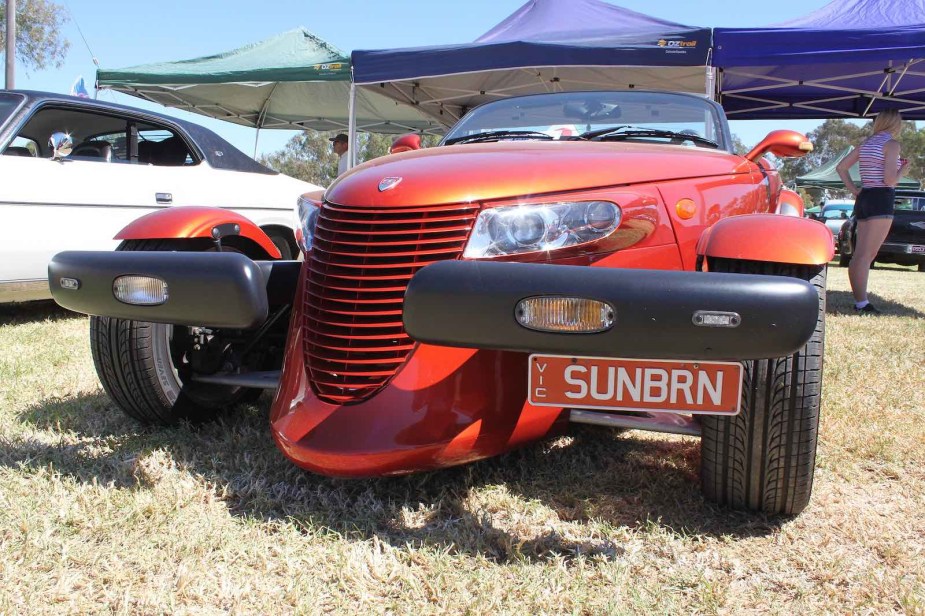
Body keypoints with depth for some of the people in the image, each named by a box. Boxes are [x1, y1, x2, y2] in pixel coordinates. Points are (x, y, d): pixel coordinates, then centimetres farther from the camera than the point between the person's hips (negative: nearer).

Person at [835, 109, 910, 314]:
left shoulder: (866, 143, 13)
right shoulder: (891, 144, -8)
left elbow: (840, 167, 15)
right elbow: (889, 179, -17)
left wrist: (854, 190, 13)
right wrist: (903, 171, 3)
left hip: (863, 198, 8)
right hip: (881, 200, -8)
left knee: (859, 254, 8)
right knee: (867, 254, -9)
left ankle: (859, 301, 12)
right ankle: (862, 303, -8)